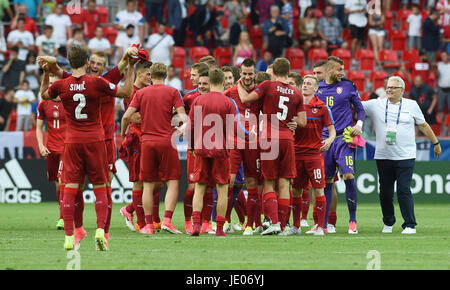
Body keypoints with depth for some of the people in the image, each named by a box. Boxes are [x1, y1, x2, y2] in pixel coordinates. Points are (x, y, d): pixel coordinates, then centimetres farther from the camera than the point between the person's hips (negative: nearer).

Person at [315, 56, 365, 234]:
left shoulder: (348, 86, 5)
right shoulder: (318, 88, 10)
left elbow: (360, 109, 11)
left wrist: (359, 124, -6)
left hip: (344, 137, -2)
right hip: (324, 138, 2)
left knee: (348, 176, -14)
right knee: (326, 181, 3)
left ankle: (352, 221, -4)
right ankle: (323, 224, 8)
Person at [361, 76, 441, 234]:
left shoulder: (411, 105, 6)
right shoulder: (376, 105, 6)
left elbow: (423, 125, 15)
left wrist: (436, 143, 21)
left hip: (405, 157, -2)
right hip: (383, 156, 2)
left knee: (404, 191, -10)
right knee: (385, 191, 6)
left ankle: (410, 225, -6)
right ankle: (388, 223, 23)